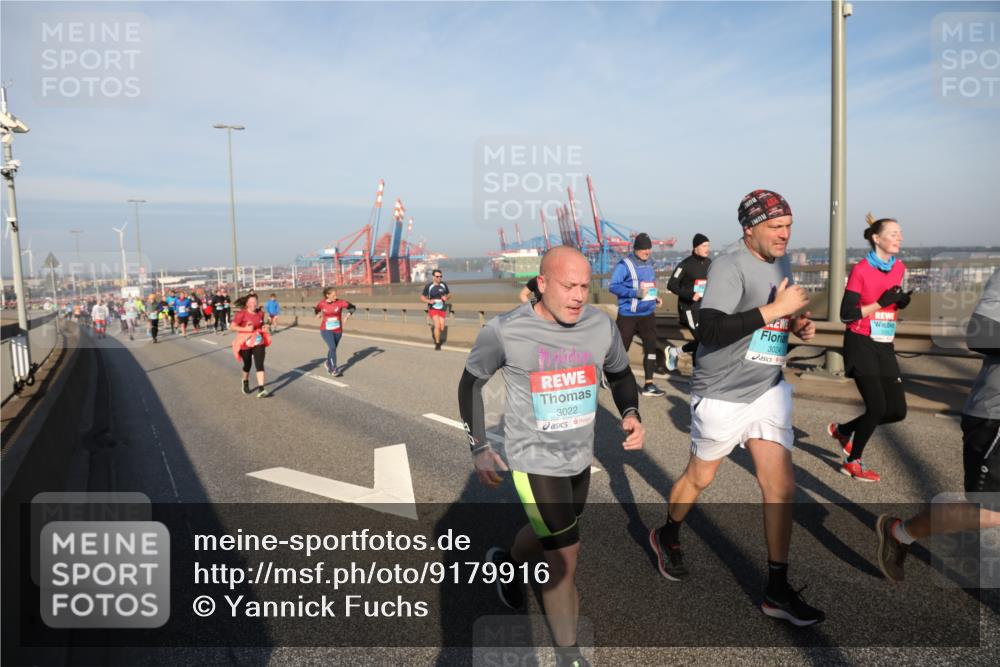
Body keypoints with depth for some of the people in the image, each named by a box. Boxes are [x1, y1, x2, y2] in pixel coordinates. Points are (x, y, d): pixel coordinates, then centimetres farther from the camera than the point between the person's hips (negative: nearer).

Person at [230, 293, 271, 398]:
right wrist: (245, 329, -26)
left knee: (259, 364, -11)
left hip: (258, 342, 2)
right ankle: (245, 382, 46)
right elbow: (232, 327, -16)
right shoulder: (241, 314, -15)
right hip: (245, 343, -2)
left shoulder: (260, 313, 0)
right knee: (247, 365, 14)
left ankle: (261, 389, -16)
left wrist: (263, 328, -3)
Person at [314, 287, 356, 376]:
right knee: (332, 347, -19)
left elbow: (352, 307, -7)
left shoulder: (340, 302, -10)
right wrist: (318, 314, -2)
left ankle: (328, 363, 45)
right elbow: (316, 309, 17)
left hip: (337, 330, 2)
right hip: (326, 330, -2)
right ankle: (334, 370, -12)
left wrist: (348, 315, -21)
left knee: (332, 349, 15)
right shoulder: (322, 303, -5)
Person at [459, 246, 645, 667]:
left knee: (551, 536, 26)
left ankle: (505, 562, 58)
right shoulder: (504, 331, -18)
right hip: (534, 461, -5)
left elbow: (620, 374, 11)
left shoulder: (601, 326, -8)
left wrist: (631, 414, -9)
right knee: (564, 559, -4)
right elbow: (470, 383, -2)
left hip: (580, 458, 5)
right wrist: (479, 448, -2)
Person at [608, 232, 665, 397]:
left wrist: (655, 297, 6)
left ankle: (648, 385, 9)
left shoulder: (649, 264, 12)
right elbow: (613, 286, -18)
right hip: (628, 315, -6)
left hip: (648, 314, 7)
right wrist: (636, 293, -25)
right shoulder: (624, 264, -12)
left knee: (651, 347, 2)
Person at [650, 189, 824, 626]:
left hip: (768, 392, 7)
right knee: (700, 478, 13)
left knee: (781, 487, 1)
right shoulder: (730, 265, -19)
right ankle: (667, 536, 41)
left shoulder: (780, 263, 8)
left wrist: (796, 324, 3)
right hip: (722, 396, -6)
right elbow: (709, 330, -31)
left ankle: (777, 591, 14)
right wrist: (775, 309, -28)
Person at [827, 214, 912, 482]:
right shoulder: (861, 270, -12)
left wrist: (902, 302, 2)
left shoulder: (900, 268, 8)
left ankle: (842, 430, 26)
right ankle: (853, 463, 11)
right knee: (878, 407, -11)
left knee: (898, 410, 3)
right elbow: (846, 314, -14)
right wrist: (880, 303, -21)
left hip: (885, 347, 7)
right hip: (861, 345, -7)